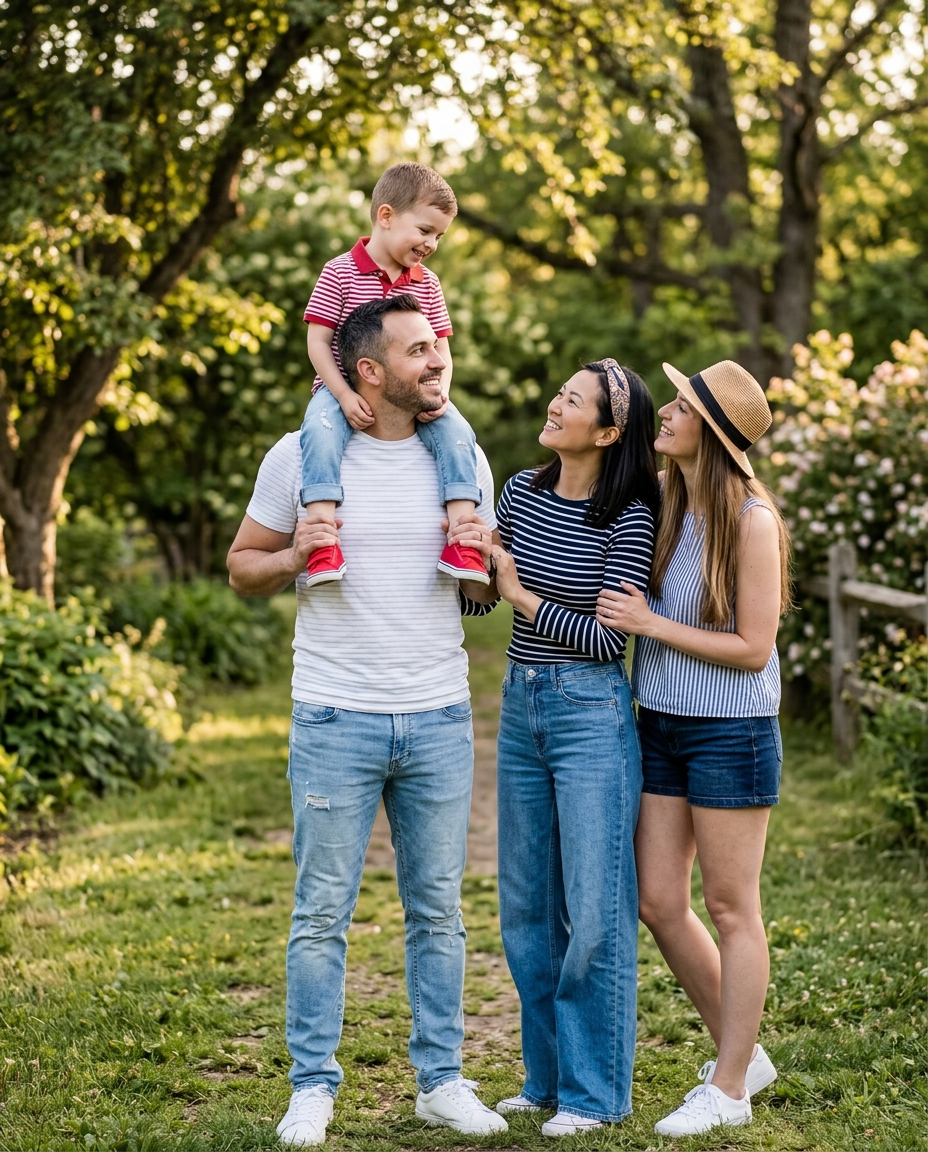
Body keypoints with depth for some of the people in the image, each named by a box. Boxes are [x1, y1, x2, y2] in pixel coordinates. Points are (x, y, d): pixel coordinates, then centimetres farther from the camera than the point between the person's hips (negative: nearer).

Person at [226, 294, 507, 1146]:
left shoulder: (462, 459, 7)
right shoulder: (301, 456, -2)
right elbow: (243, 568, 6)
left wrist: (482, 558, -8)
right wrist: (295, 557, -15)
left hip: (440, 719, 3)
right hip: (337, 719, -3)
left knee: (438, 910, 9)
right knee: (323, 912, 2)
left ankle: (441, 1080, 20)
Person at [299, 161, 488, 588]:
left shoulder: (427, 284, 10)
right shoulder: (340, 273, -4)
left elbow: (440, 350, 9)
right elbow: (317, 341, -7)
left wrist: (440, 392, -13)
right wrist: (344, 396, -20)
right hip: (344, 388, -4)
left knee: (456, 432, -23)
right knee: (320, 431, -35)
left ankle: (461, 539, -23)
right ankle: (323, 543, -41)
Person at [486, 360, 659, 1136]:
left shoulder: (629, 518, -12)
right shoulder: (522, 492, 5)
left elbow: (607, 638, -15)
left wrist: (523, 597, -13)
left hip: (592, 713, -6)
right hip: (520, 704, 6)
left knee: (593, 911, -1)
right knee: (526, 906, 12)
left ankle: (595, 1090, 11)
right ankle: (547, 1076, 26)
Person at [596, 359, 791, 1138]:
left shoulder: (750, 519, -14)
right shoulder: (662, 505, 5)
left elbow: (753, 646, -15)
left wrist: (650, 625, -15)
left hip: (730, 731, -7)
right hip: (661, 724, 7)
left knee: (731, 909, 4)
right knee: (658, 903, 9)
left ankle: (730, 1090, 15)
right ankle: (743, 1053, 27)